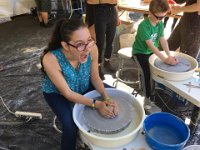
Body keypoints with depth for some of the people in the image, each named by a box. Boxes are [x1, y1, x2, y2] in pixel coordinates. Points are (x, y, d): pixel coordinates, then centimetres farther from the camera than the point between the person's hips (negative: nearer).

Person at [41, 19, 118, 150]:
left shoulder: (92, 48, -28)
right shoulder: (51, 59, -38)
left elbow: (95, 77, -12)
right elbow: (67, 93, -27)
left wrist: (107, 98, -27)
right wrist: (96, 104, -32)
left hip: (84, 87, 4)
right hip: (57, 93, -4)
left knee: (112, 100, -1)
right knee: (71, 127, -23)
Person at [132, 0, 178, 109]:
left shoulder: (160, 23, -4)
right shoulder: (143, 26, -27)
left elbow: (162, 40, -10)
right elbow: (151, 45, -31)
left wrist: (169, 56, -23)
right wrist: (165, 59, -34)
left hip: (153, 51, 7)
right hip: (140, 52, -6)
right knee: (148, 72, -22)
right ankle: (148, 97, -5)